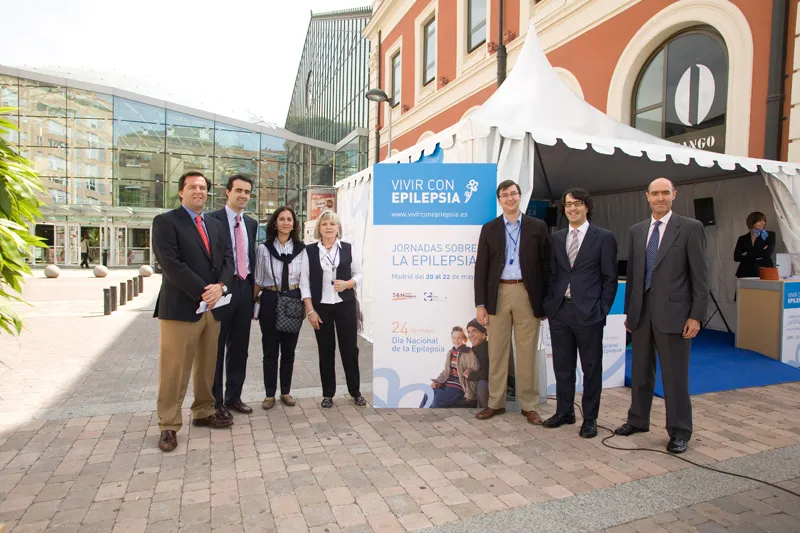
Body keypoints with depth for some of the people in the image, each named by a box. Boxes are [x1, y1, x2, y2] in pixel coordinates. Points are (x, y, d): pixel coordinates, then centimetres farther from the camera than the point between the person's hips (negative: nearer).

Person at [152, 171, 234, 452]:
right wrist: (203, 292, -17)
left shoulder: (215, 225, 16)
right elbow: (171, 263, -14)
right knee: (175, 369, 0)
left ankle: (203, 412, 28)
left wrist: (220, 286, -11)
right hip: (181, 306, -6)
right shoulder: (165, 221, -3)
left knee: (207, 365, 14)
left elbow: (227, 258, 8)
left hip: (213, 306, 6)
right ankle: (169, 425, 11)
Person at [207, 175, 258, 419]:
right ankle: (215, 401, 15)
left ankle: (233, 397, 25)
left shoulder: (252, 223, 13)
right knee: (216, 348, 4)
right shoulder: (212, 219, -6)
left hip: (245, 288, 6)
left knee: (240, 347, 13)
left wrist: (253, 286, 12)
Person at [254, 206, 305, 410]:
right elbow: (258, 280, 3)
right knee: (270, 350, 7)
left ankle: (286, 392, 24)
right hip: (270, 301, -1)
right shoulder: (264, 248, 0)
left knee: (289, 350, 11)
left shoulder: (301, 249, 2)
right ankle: (270, 394, 20)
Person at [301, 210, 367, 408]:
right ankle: (328, 394, 22)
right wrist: (310, 310, -7)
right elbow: (304, 282, -2)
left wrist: (348, 284, -13)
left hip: (346, 305, 1)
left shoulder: (348, 249, 1)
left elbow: (359, 274, 8)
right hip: (320, 306, 0)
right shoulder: (309, 251, -2)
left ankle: (355, 391, 22)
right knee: (326, 350, 8)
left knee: (350, 348, 5)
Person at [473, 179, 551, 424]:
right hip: (498, 294, 1)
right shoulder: (489, 229, 7)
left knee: (527, 352, 4)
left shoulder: (537, 227, 5)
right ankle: (496, 402, 19)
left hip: (527, 294, -1)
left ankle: (529, 405, 17)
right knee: (496, 352, 7)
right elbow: (481, 268, 4)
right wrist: (480, 304, -2)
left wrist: (546, 301, 0)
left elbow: (546, 265, 5)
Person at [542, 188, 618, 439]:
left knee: (591, 368, 7)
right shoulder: (556, 237, 11)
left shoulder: (604, 237, -1)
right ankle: (564, 412, 27)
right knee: (562, 366, 13)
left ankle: (590, 418, 21)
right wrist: (548, 303, 4)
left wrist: (602, 310, -7)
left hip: (588, 312, -4)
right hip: (558, 311, 4)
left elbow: (610, 278, -2)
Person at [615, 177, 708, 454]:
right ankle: (638, 420, 32)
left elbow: (699, 275, -5)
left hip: (673, 313, -4)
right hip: (641, 313, 5)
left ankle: (679, 431, 19)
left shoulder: (690, 228, -3)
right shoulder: (636, 231, 10)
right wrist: (629, 310, 11)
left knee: (675, 375, 4)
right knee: (640, 371, 16)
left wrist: (696, 316, -10)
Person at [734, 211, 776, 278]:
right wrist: (757, 256, -8)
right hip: (746, 273, 1)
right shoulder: (742, 239, 12)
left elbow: (768, 252, -7)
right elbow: (736, 257, -1)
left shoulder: (770, 235, 10)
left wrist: (747, 254, -3)